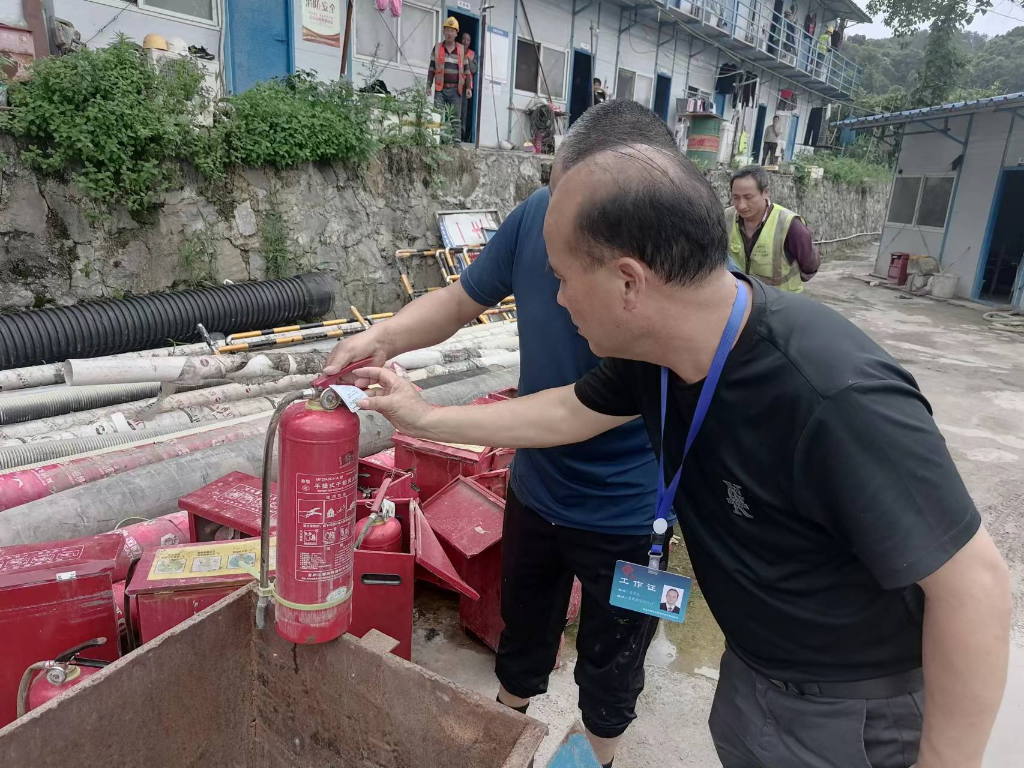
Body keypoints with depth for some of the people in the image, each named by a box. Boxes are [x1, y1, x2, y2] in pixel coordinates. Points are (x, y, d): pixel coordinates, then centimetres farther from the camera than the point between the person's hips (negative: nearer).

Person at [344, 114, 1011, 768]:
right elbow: (570, 411, 2)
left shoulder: (836, 397, -38)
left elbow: (974, 583, -28)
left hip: (847, 706, -5)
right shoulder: (655, 346, -14)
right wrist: (428, 419, 7)